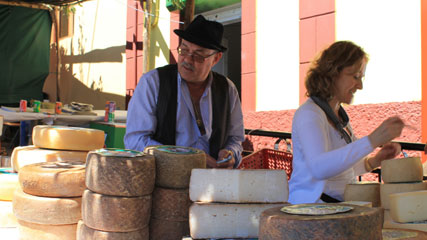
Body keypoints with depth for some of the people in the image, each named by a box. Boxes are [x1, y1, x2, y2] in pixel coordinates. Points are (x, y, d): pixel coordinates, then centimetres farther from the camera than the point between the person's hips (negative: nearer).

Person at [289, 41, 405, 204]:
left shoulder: (338, 114, 18)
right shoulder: (309, 114, -13)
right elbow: (319, 168, -31)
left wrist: (376, 160, 6)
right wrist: (373, 140, -35)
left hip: (340, 206, 9)